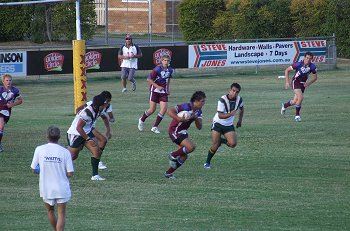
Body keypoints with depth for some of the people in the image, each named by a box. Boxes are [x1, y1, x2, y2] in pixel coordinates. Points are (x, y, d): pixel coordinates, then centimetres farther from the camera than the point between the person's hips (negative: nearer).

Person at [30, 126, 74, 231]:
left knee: (50, 211, 24)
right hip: (62, 189, -1)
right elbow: (70, 173, -11)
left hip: (46, 188, 1)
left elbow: (33, 170, -4)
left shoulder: (39, 149, -10)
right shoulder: (65, 152, -12)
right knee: (61, 214, 8)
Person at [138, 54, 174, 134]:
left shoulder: (170, 70, 0)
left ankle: (155, 127, 2)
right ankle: (142, 120, 27)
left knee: (164, 109, -9)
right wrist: (158, 86, -19)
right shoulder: (157, 69, -19)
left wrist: (168, 88, 13)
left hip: (163, 91, 5)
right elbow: (149, 79, -16)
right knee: (152, 110, -3)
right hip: (155, 90, -5)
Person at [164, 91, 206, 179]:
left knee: (183, 157, 9)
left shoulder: (198, 111, 4)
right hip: (175, 131, -9)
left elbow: (199, 127, -2)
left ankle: (168, 173, 22)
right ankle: (173, 155, -3)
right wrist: (180, 119, -38)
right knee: (191, 147, -25)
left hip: (183, 132, 9)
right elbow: (170, 111, -26)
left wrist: (195, 118, -20)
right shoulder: (186, 107, -21)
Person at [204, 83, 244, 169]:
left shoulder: (239, 99, -8)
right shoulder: (222, 100, -23)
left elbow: (241, 108, 17)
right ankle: (207, 162, 14)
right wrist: (230, 114, -43)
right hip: (218, 124, -4)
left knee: (233, 144, -18)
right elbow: (220, 115, -27)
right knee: (215, 146, -10)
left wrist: (240, 120, 17)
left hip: (229, 125, 4)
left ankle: (221, 140, 15)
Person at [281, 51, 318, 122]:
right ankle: (297, 115, -8)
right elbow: (287, 70, -10)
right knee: (300, 98, -24)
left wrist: (309, 83, -11)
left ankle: (284, 105, 39)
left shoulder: (312, 67, -10)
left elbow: (315, 77, 6)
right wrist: (287, 81, -14)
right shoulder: (298, 64, -21)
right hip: (296, 82, -5)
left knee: (295, 101, 7)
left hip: (303, 84, 5)